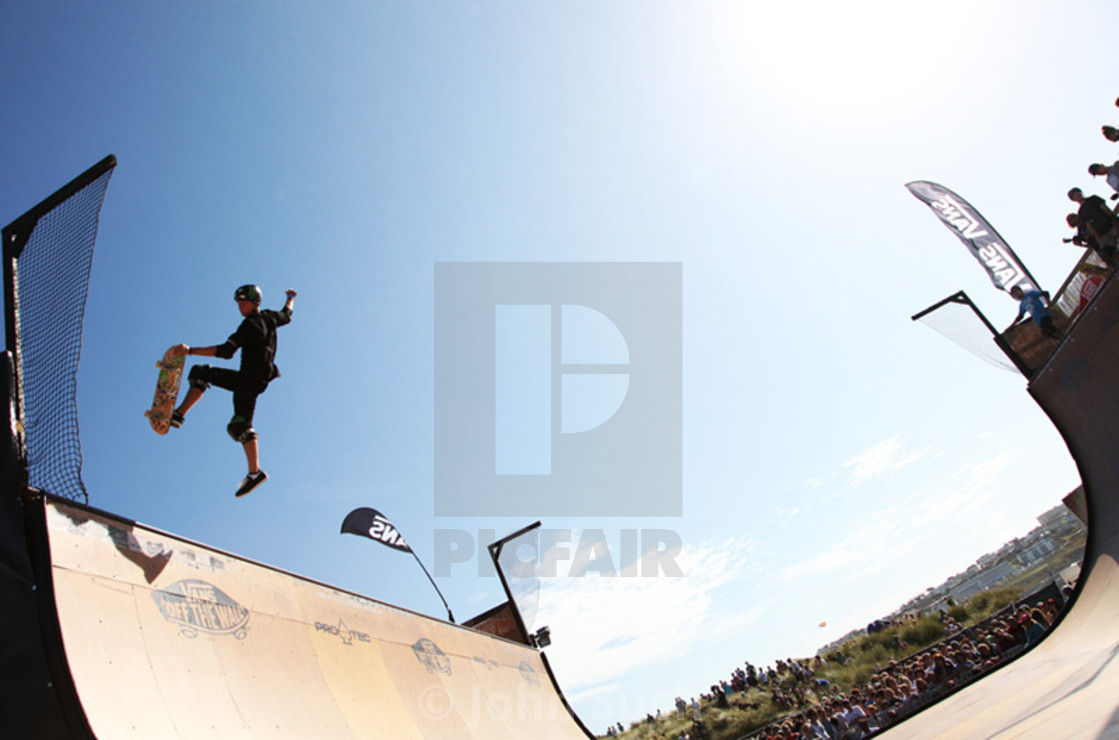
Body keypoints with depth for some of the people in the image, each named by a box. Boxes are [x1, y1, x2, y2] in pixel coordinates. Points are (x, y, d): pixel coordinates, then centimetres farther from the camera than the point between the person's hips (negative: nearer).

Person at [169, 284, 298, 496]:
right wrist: (291, 299, 53)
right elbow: (286, 316, 33)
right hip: (246, 377, 10)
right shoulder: (269, 317, 9)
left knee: (240, 425, -14)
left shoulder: (251, 324, -17)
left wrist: (190, 350, -25)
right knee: (200, 373, 12)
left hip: (251, 379, -10)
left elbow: (226, 351, -24)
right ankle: (178, 415, 6)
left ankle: (255, 472, -13)